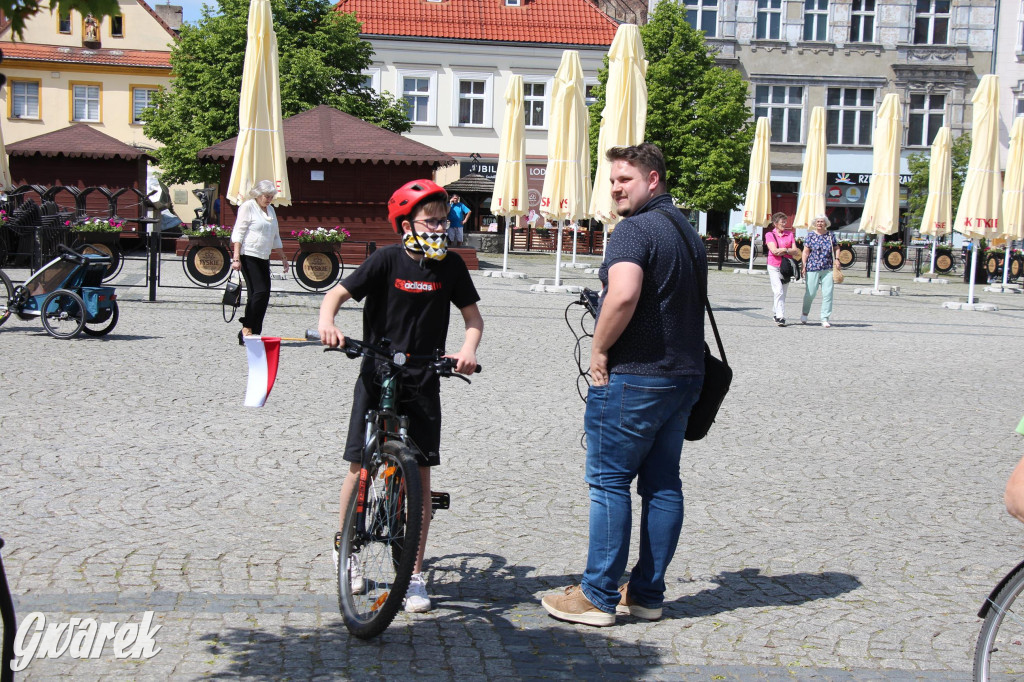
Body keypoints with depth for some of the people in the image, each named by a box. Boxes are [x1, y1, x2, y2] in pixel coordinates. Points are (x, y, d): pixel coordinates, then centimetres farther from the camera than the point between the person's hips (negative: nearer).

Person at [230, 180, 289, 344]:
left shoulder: (270, 210, 20)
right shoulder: (247, 206, -3)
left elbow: (275, 237, 28)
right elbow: (238, 233, -9)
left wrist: (283, 257, 25)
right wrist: (236, 258, -18)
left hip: (264, 258, 8)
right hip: (248, 256, -8)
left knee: (264, 295, 1)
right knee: (259, 292, -16)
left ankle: (253, 334, 6)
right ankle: (246, 329, -8)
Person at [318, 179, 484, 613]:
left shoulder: (451, 265, 0)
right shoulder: (387, 260, -6)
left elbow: (472, 314, 5)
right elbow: (338, 292, -6)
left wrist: (468, 349, -14)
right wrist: (326, 323, -27)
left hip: (423, 382, 1)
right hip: (376, 377, -1)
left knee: (420, 474, -2)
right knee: (360, 468, 3)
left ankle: (416, 576, 7)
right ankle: (344, 546, 31)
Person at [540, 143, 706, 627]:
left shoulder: (634, 229, -14)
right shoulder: (688, 232, 17)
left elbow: (623, 295, -30)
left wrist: (599, 348, -17)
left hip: (632, 376, -9)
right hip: (684, 376, 9)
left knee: (609, 482, -1)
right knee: (663, 484, 11)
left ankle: (598, 596, 5)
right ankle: (647, 594, 18)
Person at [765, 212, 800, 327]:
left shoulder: (789, 234, 10)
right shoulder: (770, 235, 1)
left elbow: (796, 252, 4)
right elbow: (774, 250, -12)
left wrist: (784, 250, -11)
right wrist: (788, 249, -6)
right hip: (774, 266, -4)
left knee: (782, 293, 8)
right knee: (778, 291, -14)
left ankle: (776, 313, 23)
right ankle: (780, 317, -18)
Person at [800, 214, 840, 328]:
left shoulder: (831, 235, 9)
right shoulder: (811, 235, 3)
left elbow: (836, 248, 19)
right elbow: (806, 252, 2)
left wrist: (836, 259, 3)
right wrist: (803, 265, -4)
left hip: (828, 269, 2)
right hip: (812, 268, -2)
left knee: (827, 294, -4)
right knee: (810, 293, 2)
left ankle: (825, 319, 3)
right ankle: (805, 314, 27)